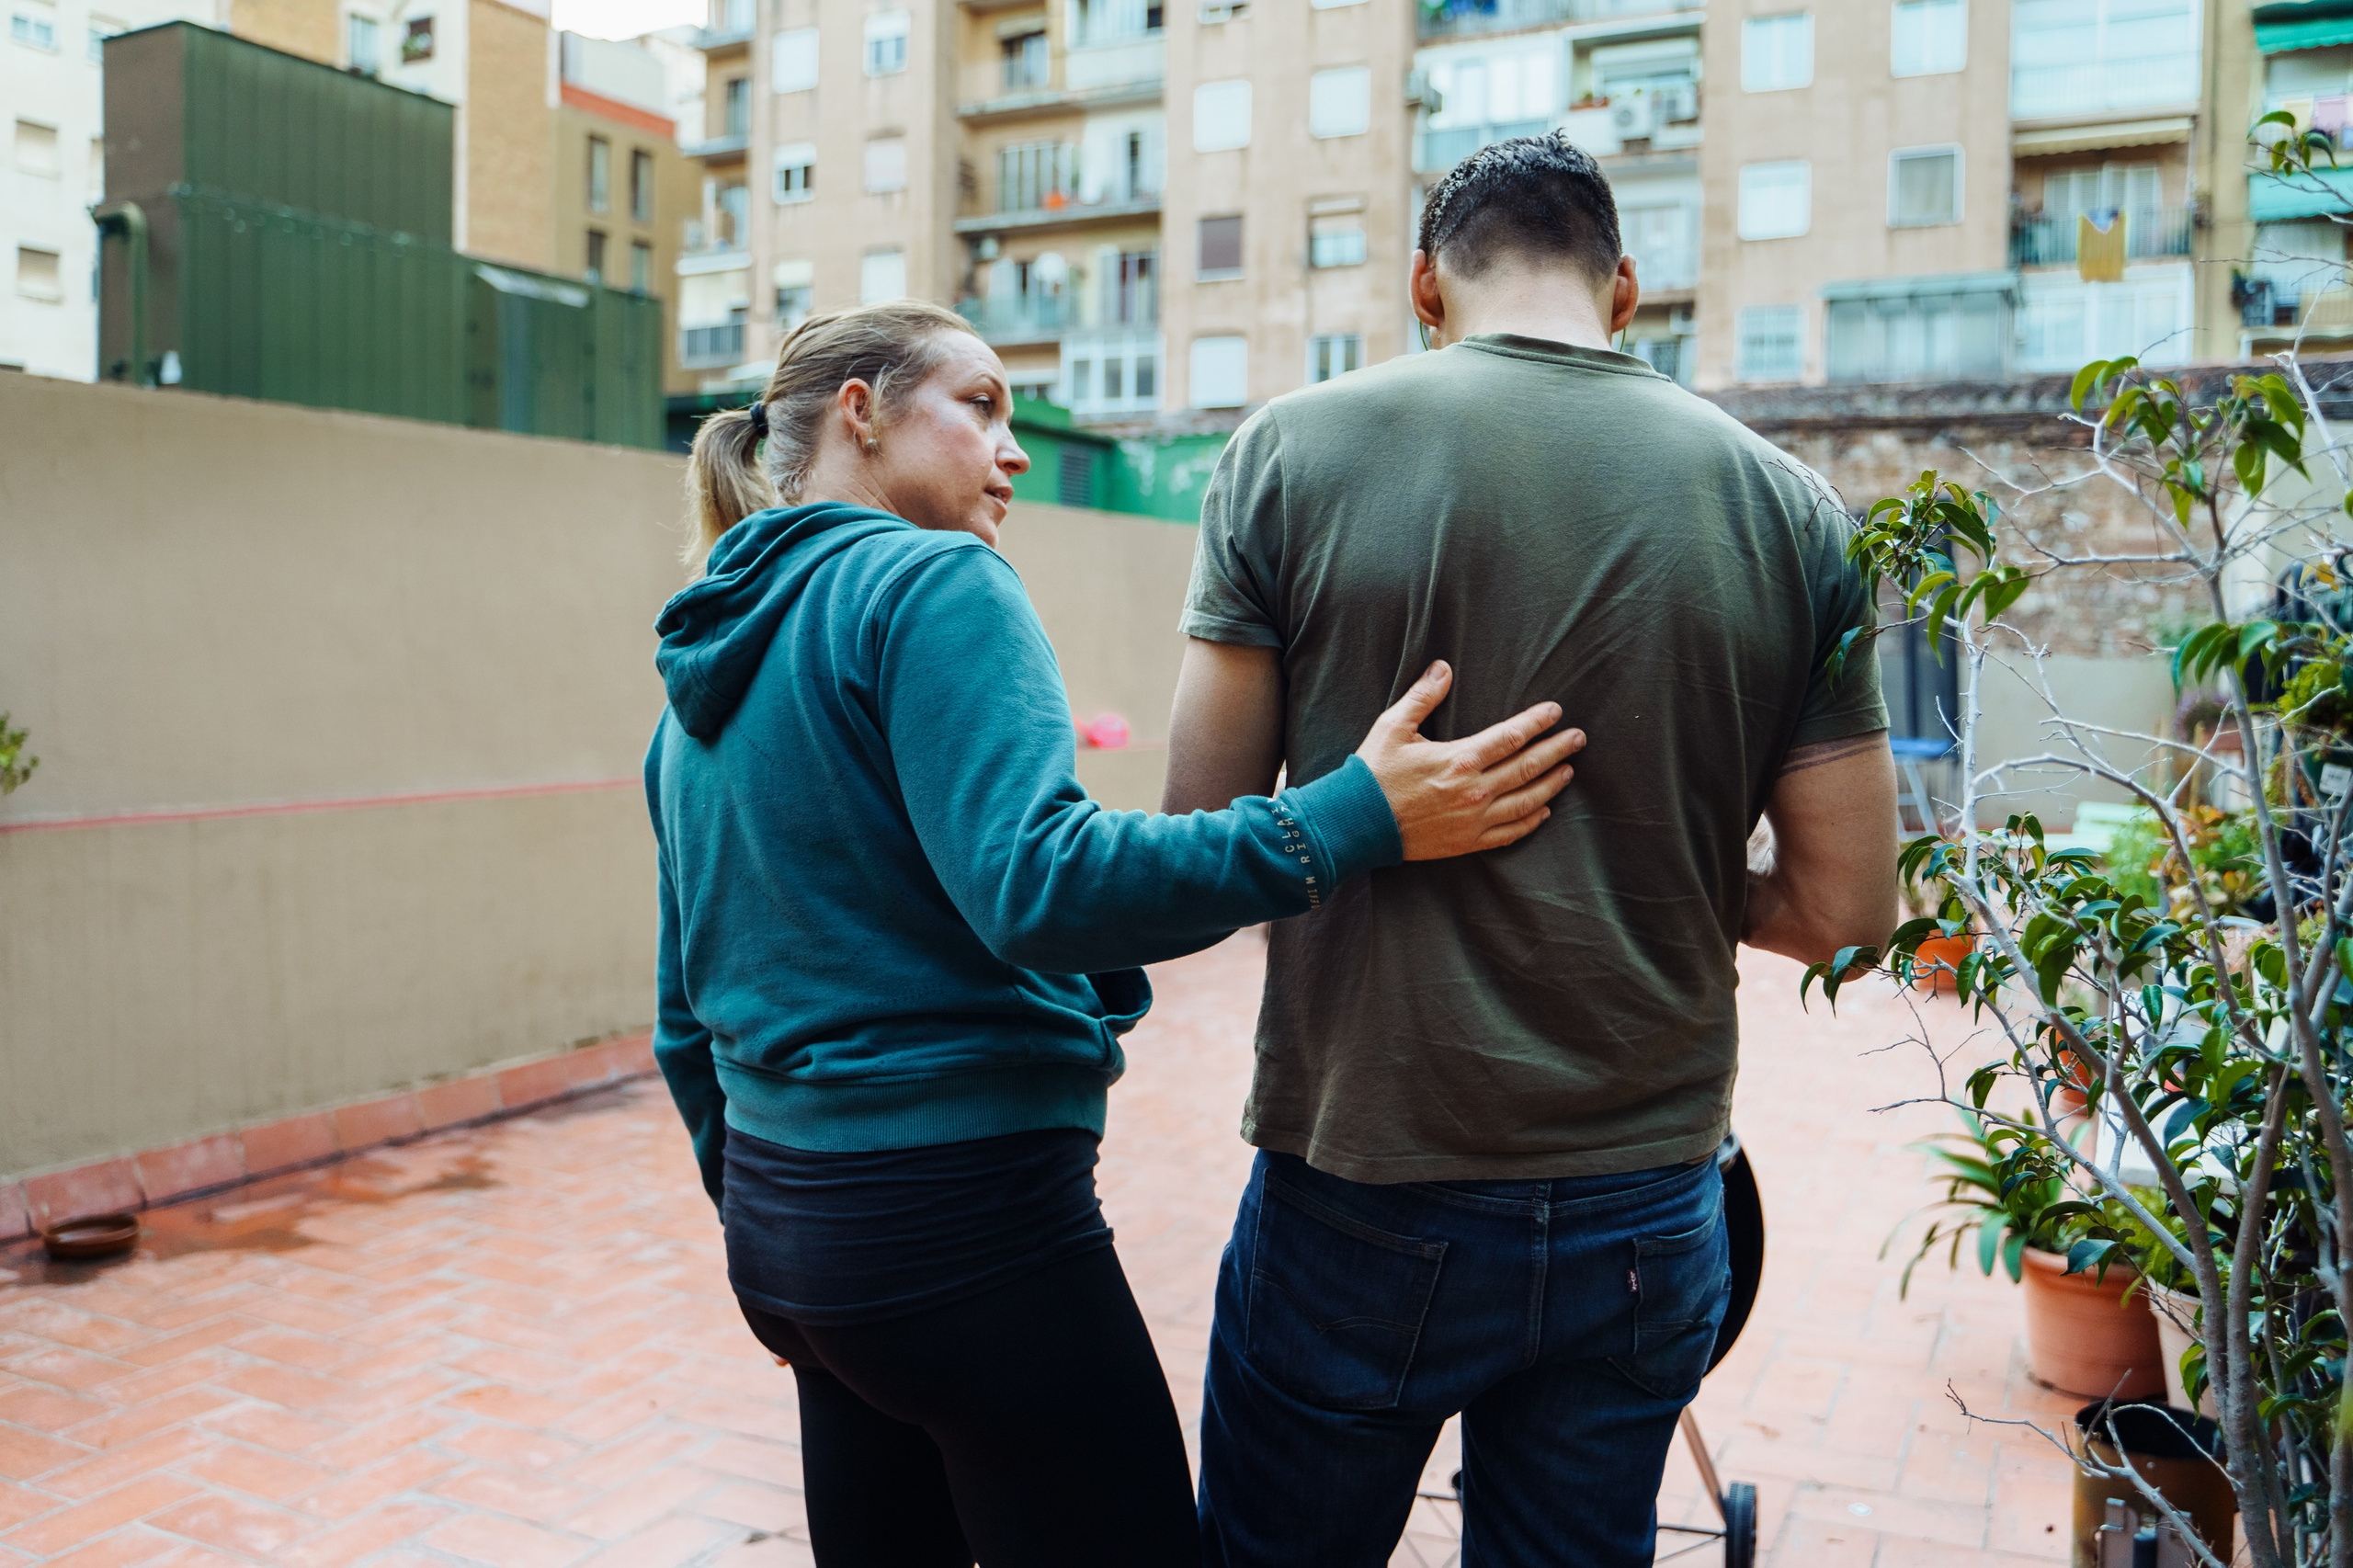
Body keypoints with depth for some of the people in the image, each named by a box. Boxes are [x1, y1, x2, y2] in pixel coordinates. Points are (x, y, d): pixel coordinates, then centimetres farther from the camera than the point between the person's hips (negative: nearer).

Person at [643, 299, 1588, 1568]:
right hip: (960, 1224, -9)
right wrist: (1357, 819, -27)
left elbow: (685, 1026, 18)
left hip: (782, 1226, 9)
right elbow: (1037, 887, -27)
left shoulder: (702, 677, 14)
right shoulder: (930, 584, -12)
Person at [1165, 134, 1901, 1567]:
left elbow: (1204, 833, -5)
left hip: (1361, 1196, -2)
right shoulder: (1788, 507, -2)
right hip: (1642, 1219, 2)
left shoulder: (1294, 452, -7)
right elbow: (1847, 907, -1)